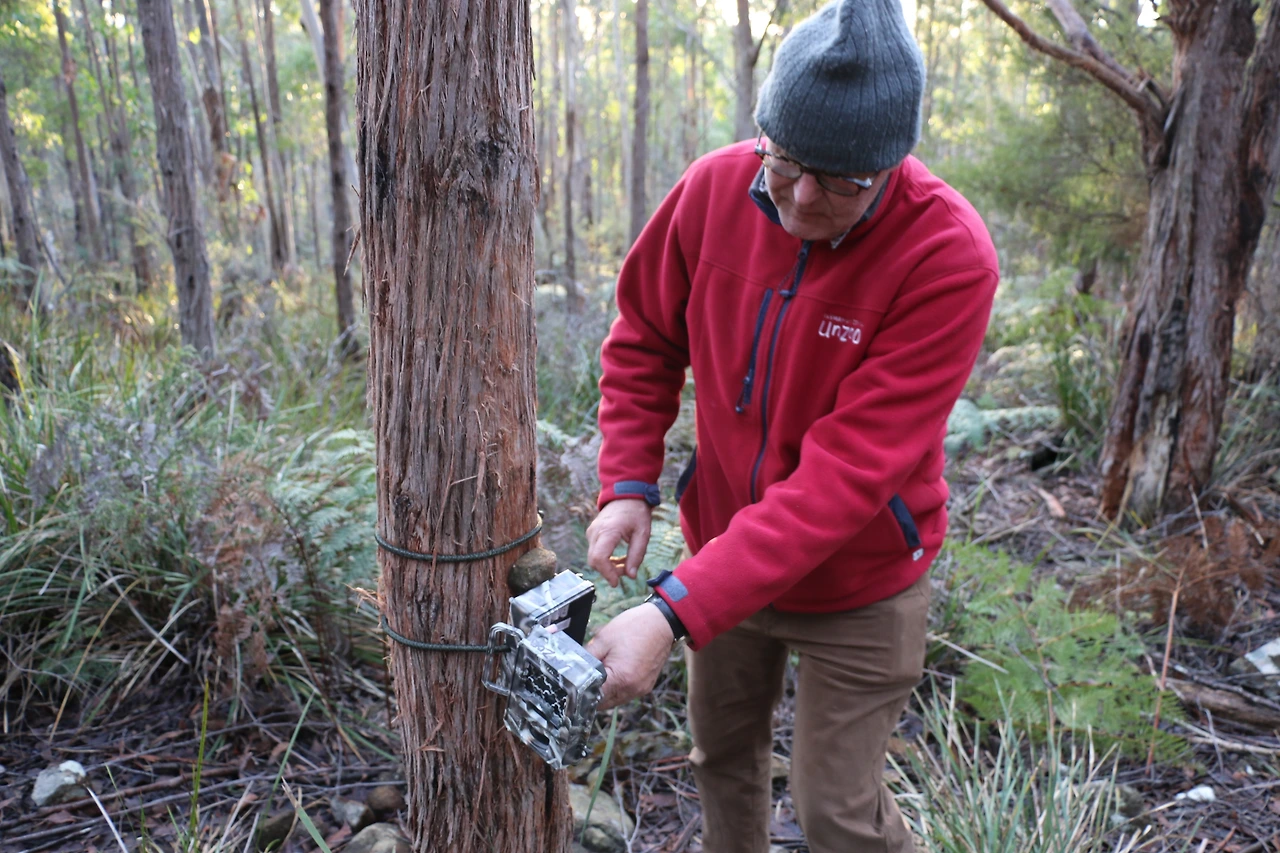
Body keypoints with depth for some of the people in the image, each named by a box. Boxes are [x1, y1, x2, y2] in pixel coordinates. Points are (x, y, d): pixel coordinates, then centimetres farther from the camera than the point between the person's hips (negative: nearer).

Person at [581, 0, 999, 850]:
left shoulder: (948, 257, -26)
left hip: (858, 586, -4)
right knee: (723, 754, 22)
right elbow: (644, 342, 1)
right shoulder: (715, 189, -14)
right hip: (727, 551, 4)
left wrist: (676, 613, -33)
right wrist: (628, 483, -11)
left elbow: (848, 472, -30)